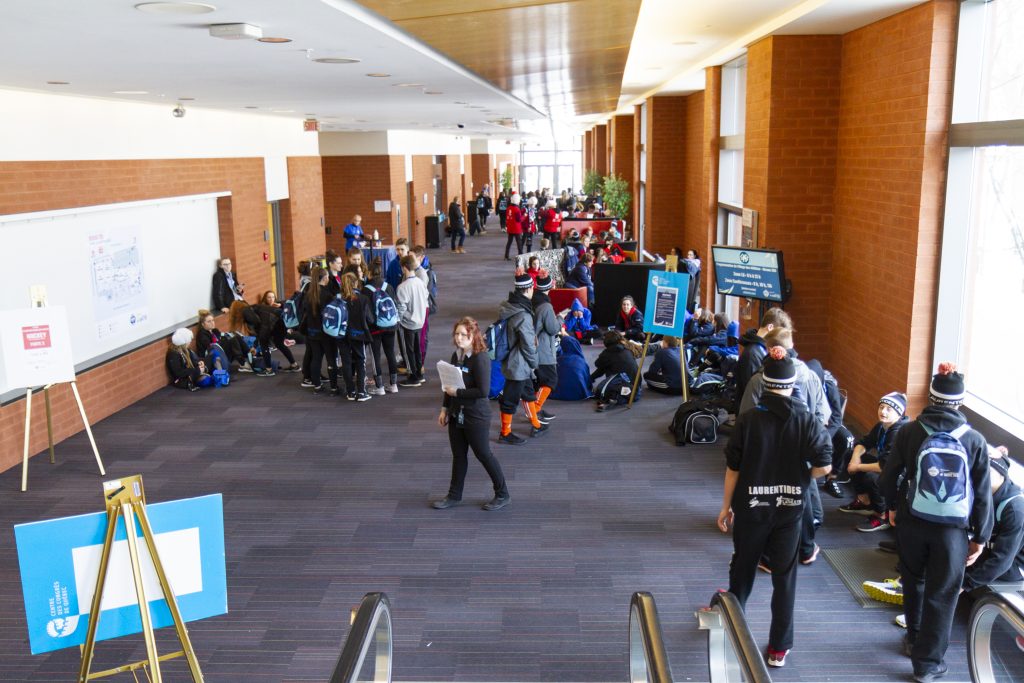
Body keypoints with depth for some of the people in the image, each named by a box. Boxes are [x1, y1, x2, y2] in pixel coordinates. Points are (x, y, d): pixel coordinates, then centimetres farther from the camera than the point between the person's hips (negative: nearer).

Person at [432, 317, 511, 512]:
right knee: (458, 455, 17)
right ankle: (454, 496, 30)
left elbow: (483, 391, -25)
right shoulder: (456, 356, 4)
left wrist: (456, 393, -20)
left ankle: (502, 495, 20)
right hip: (456, 414, 8)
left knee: (484, 455, 4)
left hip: (476, 417, -7)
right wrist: (445, 409, 13)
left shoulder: (480, 358, -21)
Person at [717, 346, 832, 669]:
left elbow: (733, 467, -8)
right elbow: (824, 465, -12)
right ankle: (779, 648, 18)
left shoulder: (748, 420, -12)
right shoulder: (807, 421, -9)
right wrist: (800, 478, 9)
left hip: (751, 507, 0)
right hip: (790, 509, 0)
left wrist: (726, 506, 3)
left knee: (743, 567, 20)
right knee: (784, 576, 10)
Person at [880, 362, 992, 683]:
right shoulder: (975, 440, -9)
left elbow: (889, 476, -2)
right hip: (953, 529, -1)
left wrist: (893, 506, 17)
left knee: (913, 582, 23)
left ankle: (915, 640, 41)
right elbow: (982, 495, -5)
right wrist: (980, 536, 7)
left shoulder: (909, 432, -10)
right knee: (942, 595, 9)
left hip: (912, 523, 1)